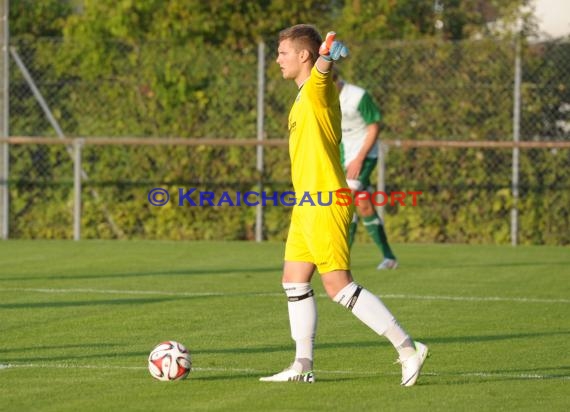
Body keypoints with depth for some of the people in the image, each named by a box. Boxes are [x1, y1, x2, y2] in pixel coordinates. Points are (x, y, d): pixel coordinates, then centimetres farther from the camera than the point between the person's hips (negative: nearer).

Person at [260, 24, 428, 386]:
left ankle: (407, 348, -11)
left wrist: (329, 54, -59)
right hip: (306, 204, 10)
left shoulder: (318, 88, -12)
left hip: (325, 204, -10)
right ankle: (303, 366, 18)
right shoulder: (303, 98, 17)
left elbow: (322, 68, -38)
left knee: (339, 285, -12)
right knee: (294, 282, 12)